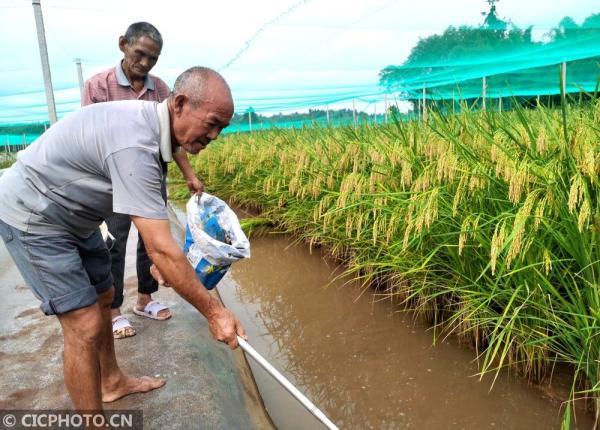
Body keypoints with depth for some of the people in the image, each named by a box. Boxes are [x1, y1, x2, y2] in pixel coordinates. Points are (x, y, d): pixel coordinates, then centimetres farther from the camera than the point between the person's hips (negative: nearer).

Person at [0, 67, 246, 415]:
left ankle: (112, 382, 38)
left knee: (103, 297, 19)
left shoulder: (150, 120, -5)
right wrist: (213, 312, -27)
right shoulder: (135, 145, -34)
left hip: (72, 215, 10)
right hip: (32, 217, -10)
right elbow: (161, 248, -35)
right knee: (85, 325, -9)